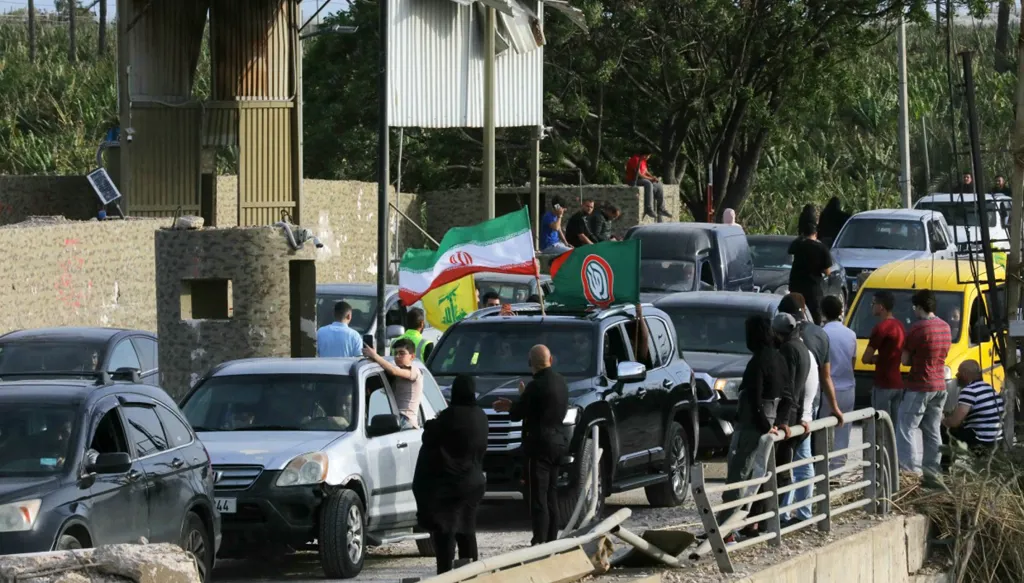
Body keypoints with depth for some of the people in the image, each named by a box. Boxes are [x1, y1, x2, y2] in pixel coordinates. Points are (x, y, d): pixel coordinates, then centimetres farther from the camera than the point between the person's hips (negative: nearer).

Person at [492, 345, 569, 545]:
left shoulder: (537, 386, -17)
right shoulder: (560, 382, 10)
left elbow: (517, 414, -11)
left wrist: (511, 407, 12)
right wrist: (513, 406, 23)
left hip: (539, 445, -9)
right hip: (557, 443, 9)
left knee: (538, 498, -8)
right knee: (551, 497, 14)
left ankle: (540, 541, -12)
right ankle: (551, 541, 17)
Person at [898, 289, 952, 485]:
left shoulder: (918, 328, -17)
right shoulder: (945, 327, 7)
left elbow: (904, 359, -11)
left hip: (919, 387, -8)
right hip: (939, 387, 8)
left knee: (906, 429, -3)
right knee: (932, 432, 13)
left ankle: (910, 471, -12)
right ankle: (932, 473, 13)